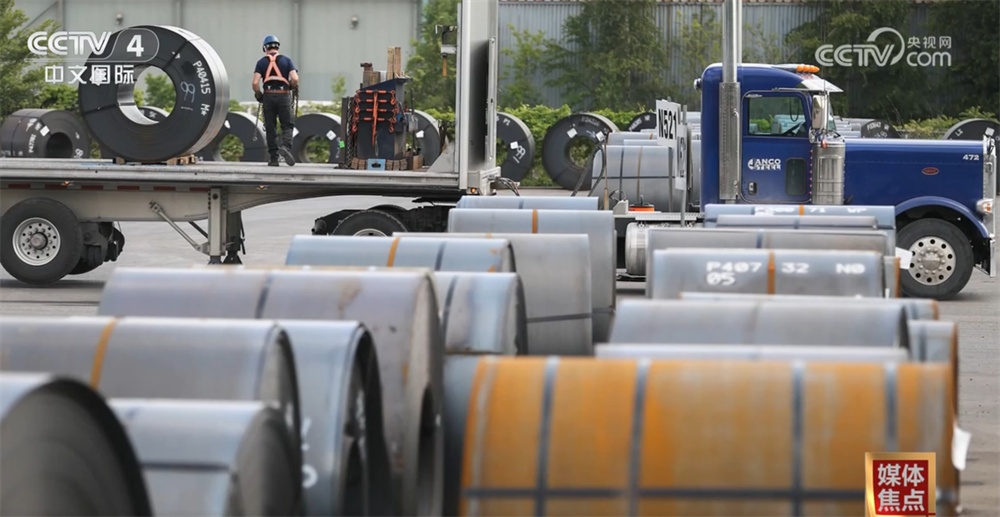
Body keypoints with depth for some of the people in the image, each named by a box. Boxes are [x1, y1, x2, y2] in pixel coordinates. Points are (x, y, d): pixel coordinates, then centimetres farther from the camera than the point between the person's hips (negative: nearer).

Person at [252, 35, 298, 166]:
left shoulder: (261, 62, 5)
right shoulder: (286, 60, 6)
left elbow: (255, 82, -6)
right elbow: (295, 78, -7)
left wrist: (258, 95, 11)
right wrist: (293, 88, 14)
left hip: (268, 96, 1)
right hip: (284, 96, -1)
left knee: (270, 128, 7)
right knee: (287, 125, 6)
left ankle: (274, 158, 6)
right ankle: (286, 146, -22)